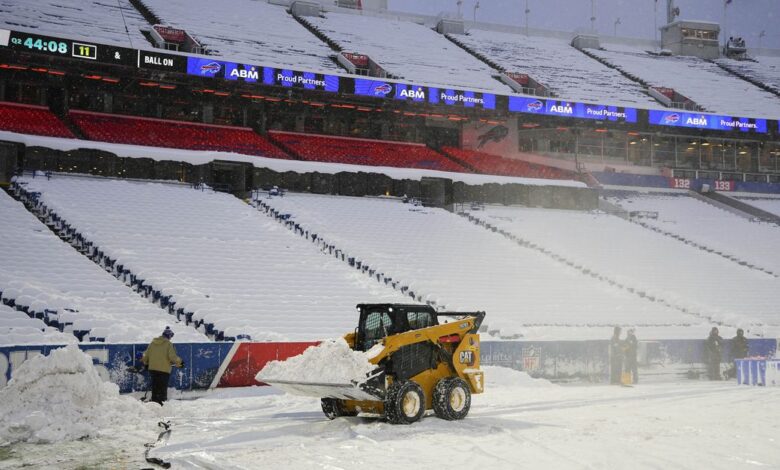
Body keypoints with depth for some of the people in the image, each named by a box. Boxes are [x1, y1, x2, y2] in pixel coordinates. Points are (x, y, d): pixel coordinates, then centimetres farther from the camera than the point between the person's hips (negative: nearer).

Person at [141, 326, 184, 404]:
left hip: (152, 369, 5)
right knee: (163, 388, 2)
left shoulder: (153, 342, 7)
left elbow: (146, 355, 13)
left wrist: (146, 363, 30)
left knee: (155, 387, 14)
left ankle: (154, 401, 17)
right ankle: (161, 401, -3)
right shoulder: (168, 344, -10)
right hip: (164, 370, -5)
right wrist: (179, 362, 1)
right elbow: (172, 356, -15)